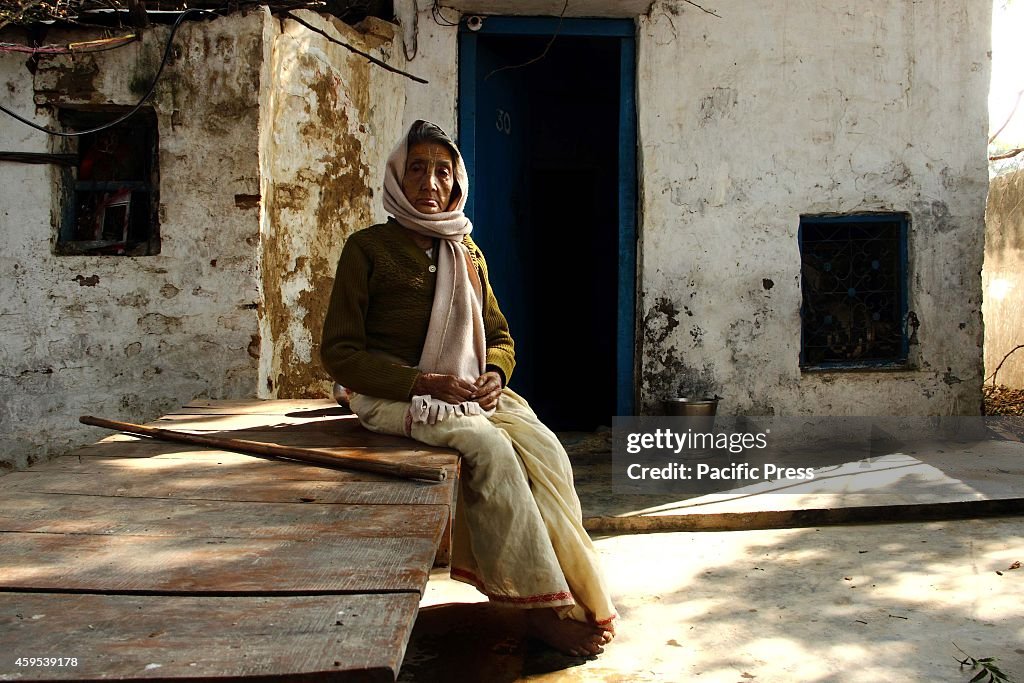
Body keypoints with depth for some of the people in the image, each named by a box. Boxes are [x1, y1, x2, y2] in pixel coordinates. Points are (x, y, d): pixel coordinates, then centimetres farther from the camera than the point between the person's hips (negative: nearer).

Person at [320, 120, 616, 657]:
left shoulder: (467, 253, 14)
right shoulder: (368, 247, -1)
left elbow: (499, 337, 20)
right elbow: (339, 352, -6)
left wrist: (494, 375, -5)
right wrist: (425, 382, -18)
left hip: (469, 391, 5)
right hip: (391, 393, -5)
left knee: (544, 448, -24)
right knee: (487, 444, -32)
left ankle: (575, 593, -22)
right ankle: (543, 604, -25)